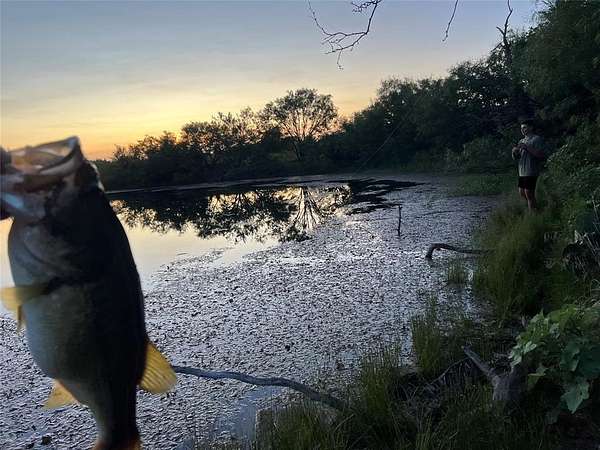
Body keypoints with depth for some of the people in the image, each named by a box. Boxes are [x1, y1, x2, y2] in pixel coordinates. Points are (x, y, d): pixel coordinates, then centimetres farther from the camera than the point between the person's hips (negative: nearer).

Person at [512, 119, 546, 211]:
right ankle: (535, 208, 28)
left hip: (531, 172, -8)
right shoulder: (521, 141, 20)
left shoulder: (537, 139, -5)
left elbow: (541, 155, -17)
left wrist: (527, 148, -20)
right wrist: (514, 151, -3)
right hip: (522, 172, 8)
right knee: (522, 192, 11)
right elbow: (515, 158, 20)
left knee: (529, 193, -8)